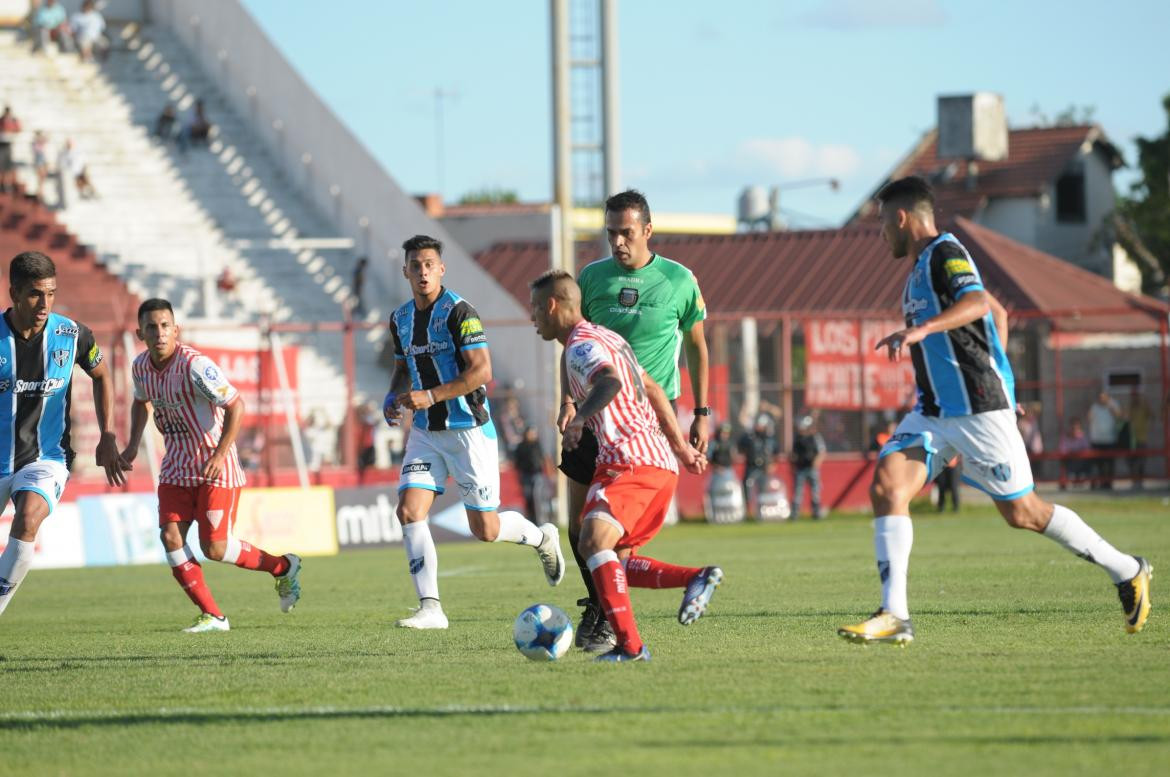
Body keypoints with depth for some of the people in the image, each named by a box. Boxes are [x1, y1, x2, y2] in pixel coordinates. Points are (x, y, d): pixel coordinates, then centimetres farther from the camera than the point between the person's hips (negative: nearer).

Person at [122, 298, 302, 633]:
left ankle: (282, 567, 21)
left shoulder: (194, 365, -22)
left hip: (216, 468, -6)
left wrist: (219, 455, -24)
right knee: (170, 536, -10)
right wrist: (133, 444, 10)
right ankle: (212, 615, -2)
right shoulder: (141, 366, 0)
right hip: (176, 467, 6)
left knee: (214, 548, -7)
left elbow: (235, 405, -19)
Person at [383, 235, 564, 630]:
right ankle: (430, 608, -8)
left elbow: (481, 370, -20)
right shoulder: (400, 319, 8)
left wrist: (430, 396, -25)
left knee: (486, 530, -1)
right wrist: (392, 397, 3)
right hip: (426, 431, 6)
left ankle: (542, 537, 31)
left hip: (468, 430, -6)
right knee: (409, 511, -11)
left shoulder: (458, 311, -14)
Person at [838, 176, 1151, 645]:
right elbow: (999, 313, 30)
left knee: (1022, 513, -3)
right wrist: (995, 369, 28)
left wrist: (920, 329, -44)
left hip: (979, 410, -9)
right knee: (886, 487, -11)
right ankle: (895, 616, -15)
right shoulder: (922, 268, 19)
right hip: (933, 412, 9)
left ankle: (1127, 573, 15)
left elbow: (977, 303, -31)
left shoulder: (945, 253, -10)